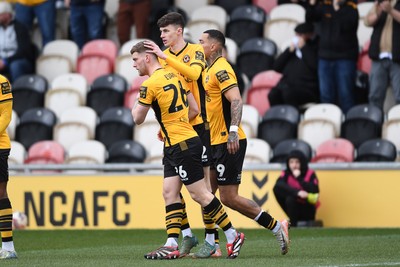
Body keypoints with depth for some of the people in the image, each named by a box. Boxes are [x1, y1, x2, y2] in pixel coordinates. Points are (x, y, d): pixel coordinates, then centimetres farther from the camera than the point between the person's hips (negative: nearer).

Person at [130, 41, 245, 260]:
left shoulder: (150, 84, -15)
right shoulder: (173, 76, 11)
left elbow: (138, 119, -8)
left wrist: (136, 104, 12)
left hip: (181, 145, -9)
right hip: (173, 146, 9)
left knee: (199, 194, -4)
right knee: (170, 193, 6)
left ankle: (232, 235, 2)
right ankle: (172, 245, 2)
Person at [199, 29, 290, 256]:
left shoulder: (221, 69, -14)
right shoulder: (210, 70, 17)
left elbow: (236, 100, -25)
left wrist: (233, 131, -34)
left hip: (228, 143, -10)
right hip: (216, 142, 10)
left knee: (229, 198, -10)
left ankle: (277, 227, -2)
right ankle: (210, 245, 8)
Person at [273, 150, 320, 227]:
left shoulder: (310, 174, -9)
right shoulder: (286, 174, -4)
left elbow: (315, 191, -24)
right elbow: (279, 185, -26)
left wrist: (299, 178, -25)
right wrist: (297, 192, -40)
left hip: (307, 209, -4)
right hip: (294, 207, 4)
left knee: (290, 199, -33)